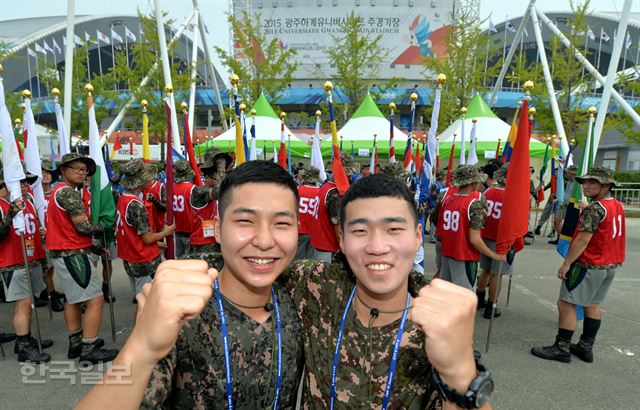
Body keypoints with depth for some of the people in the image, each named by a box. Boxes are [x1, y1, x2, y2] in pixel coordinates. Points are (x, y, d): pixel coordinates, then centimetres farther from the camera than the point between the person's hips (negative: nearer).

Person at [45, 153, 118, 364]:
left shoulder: (58, 191, 16)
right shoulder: (68, 192, -16)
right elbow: (83, 226, -22)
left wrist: (93, 248, 13)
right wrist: (102, 229, -2)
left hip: (62, 252, 11)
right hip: (72, 254, -11)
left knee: (73, 298, 20)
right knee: (95, 299, -7)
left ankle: (75, 343, 30)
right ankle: (89, 349, -2)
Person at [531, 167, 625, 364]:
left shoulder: (594, 208, -19)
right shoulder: (618, 206, 10)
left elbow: (583, 239, -23)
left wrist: (566, 263, -19)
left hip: (589, 265, -9)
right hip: (611, 265, 10)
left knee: (566, 304, -4)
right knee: (592, 305, 17)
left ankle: (561, 348, 1)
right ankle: (586, 347, 24)